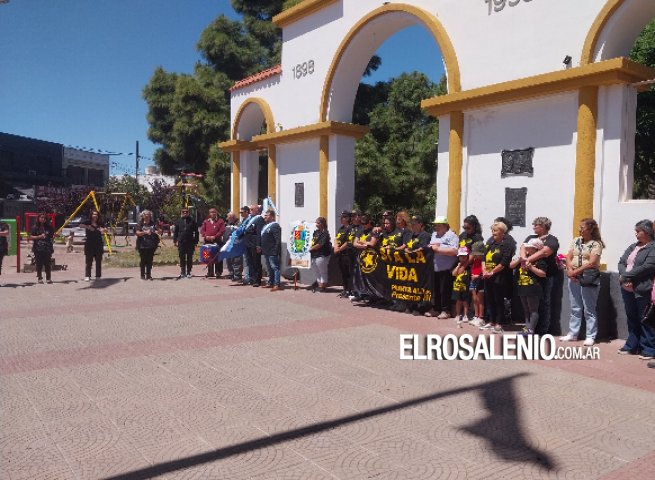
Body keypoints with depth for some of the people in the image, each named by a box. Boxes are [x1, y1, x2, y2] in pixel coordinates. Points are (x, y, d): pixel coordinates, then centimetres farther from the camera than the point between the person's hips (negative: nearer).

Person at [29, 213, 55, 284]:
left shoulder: (49, 227, 8)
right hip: (38, 249, -1)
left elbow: (52, 236, 14)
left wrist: (55, 235, -8)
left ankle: (48, 278, 8)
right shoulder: (35, 228, 2)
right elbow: (31, 237, -1)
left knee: (47, 264, 2)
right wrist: (39, 237, -14)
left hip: (47, 248, 1)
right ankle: (39, 278, 12)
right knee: (39, 264, 3)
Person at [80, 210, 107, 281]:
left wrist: (103, 230, -22)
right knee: (89, 261, -3)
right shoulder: (88, 223, 1)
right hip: (89, 244, -2)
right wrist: (88, 227, -30)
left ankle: (98, 276, 12)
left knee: (98, 261, 5)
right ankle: (87, 276, 1)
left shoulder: (100, 224, 7)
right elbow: (81, 225, -15)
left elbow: (106, 231, 0)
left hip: (98, 244, 2)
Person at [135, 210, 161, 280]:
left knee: (150, 261, 5)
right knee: (143, 260, 2)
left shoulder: (153, 224, 9)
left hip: (151, 245, 2)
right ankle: (142, 275, 8)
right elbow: (138, 233, -9)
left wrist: (158, 231, -19)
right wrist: (145, 232, -25)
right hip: (142, 245, -2)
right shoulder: (140, 224, 2)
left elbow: (160, 231, 5)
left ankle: (148, 275, 11)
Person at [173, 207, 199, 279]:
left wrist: (195, 241, -1)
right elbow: (175, 232, 9)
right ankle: (182, 272, 14)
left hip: (190, 242, -1)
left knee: (189, 258, 4)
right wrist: (175, 240, 2)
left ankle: (188, 272, 12)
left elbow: (196, 232, 4)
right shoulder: (178, 221, 7)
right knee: (182, 258, 5)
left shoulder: (192, 221, 3)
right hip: (181, 242, 1)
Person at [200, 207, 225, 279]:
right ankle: (210, 272, 15)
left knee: (218, 258, -3)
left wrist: (214, 237, -15)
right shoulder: (206, 221, 14)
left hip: (217, 241, -4)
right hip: (207, 241, 4)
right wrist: (206, 236, -9)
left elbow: (222, 231, -6)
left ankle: (218, 272, 2)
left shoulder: (220, 221, 3)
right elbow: (202, 230, 10)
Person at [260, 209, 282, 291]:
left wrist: (276, 251, -22)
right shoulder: (265, 226, 18)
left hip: (273, 252, -10)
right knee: (269, 269, 16)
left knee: (275, 268, -8)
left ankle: (277, 284, -9)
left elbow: (278, 240, -19)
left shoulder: (275, 226, -13)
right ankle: (270, 283, 24)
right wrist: (260, 246, 18)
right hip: (266, 252, 10)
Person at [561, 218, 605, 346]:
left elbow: (591, 263, -17)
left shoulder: (596, 244, -8)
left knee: (589, 310, 2)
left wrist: (575, 271, -16)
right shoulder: (576, 240, 10)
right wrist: (570, 270, -12)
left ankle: (590, 336, 9)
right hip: (574, 279, 6)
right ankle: (572, 334, 21)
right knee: (575, 308, 13)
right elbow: (569, 257, 5)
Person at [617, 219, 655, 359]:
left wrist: (626, 276, -14)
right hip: (627, 289, 7)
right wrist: (624, 276, -10)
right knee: (631, 319, 15)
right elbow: (621, 262, 9)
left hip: (642, 290, -7)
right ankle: (632, 346, 25)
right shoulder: (632, 247, 16)